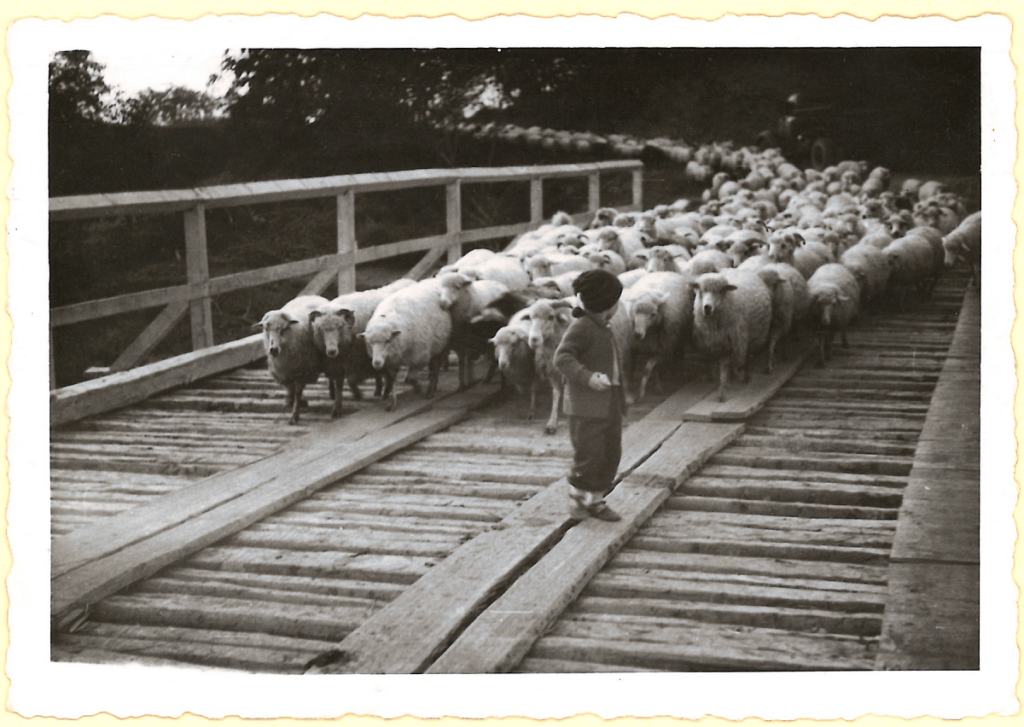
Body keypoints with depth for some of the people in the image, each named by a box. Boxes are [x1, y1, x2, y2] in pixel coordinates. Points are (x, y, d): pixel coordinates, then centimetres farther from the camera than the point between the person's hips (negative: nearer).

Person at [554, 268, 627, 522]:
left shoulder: (604, 328, 15)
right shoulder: (580, 327, -13)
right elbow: (562, 358, -21)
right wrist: (587, 377, -32)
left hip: (610, 404, 9)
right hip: (587, 406, -9)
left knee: (611, 454, 10)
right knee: (589, 455, -7)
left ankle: (596, 501, 20)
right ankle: (576, 500, 10)